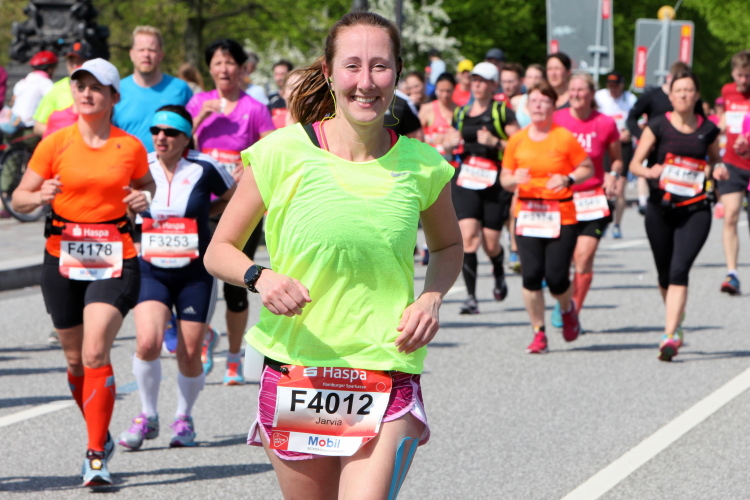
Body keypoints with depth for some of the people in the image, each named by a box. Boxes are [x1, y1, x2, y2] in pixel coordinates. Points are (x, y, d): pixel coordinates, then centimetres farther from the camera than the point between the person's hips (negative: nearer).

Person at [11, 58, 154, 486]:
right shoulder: (55, 145, 0)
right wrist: (40, 196, -19)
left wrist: (143, 199, -2)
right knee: (76, 360, 11)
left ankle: (97, 458, -15)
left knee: (95, 355, -16)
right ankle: (101, 437, 34)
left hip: (115, 261, -2)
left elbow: (145, 185, 21)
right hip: (63, 260, 2)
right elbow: (19, 198, 3)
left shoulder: (131, 147, 2)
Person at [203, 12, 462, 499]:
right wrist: (260, 277, -17)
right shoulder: (283, 152, -5)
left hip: (387, 382, 0)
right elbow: (219, 251, 4)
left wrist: (431, 299, 1)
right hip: (296, 372, 0)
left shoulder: (421, 165, 1)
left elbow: (449, 246, 21)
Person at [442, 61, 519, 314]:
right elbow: (447, 143, 25)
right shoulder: (461, 113, 14)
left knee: (490, 243, 3)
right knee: (468, 236, -15)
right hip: (465, 181, 3)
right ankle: (471, 297, -15)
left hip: (495, 182, -3)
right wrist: (450, 143, 2)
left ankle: (499, 274, 38)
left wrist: (494, 142, -19)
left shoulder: (502, 112, 0)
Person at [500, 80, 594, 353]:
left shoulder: (564, 138, -3)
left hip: (561, 216, -2)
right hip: (527, 215, 2)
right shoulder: (517, 140, 6)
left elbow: (587, 168, 5)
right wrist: (515, 179, -11)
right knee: (531, 274, -8)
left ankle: (568, 310, 29)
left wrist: (568, 179, -14)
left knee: (556, 277, -7)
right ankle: (538, 333, 6)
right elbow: (505, 179, 12)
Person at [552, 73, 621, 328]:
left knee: (584, 257, -9)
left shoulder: (605, 124, -2)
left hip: (593, 199, -1)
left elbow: (617, 159, 12)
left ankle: (575, 311, 6)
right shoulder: (556, 120, 0)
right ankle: (562, 303, 25)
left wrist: (613, 175, -7)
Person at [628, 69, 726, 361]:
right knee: (665, 274, 11)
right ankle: (676, 323, 37)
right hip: (660, 209, 1)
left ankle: (670, 337, -21)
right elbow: (634, 164, -2)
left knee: (679, 271, -16)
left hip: (695, 211, -1)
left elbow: (713, 162, 20)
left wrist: (717, 171, -3)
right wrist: (649, 172, -23)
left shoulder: (708, 130, 4)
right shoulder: (658, 126, -1)